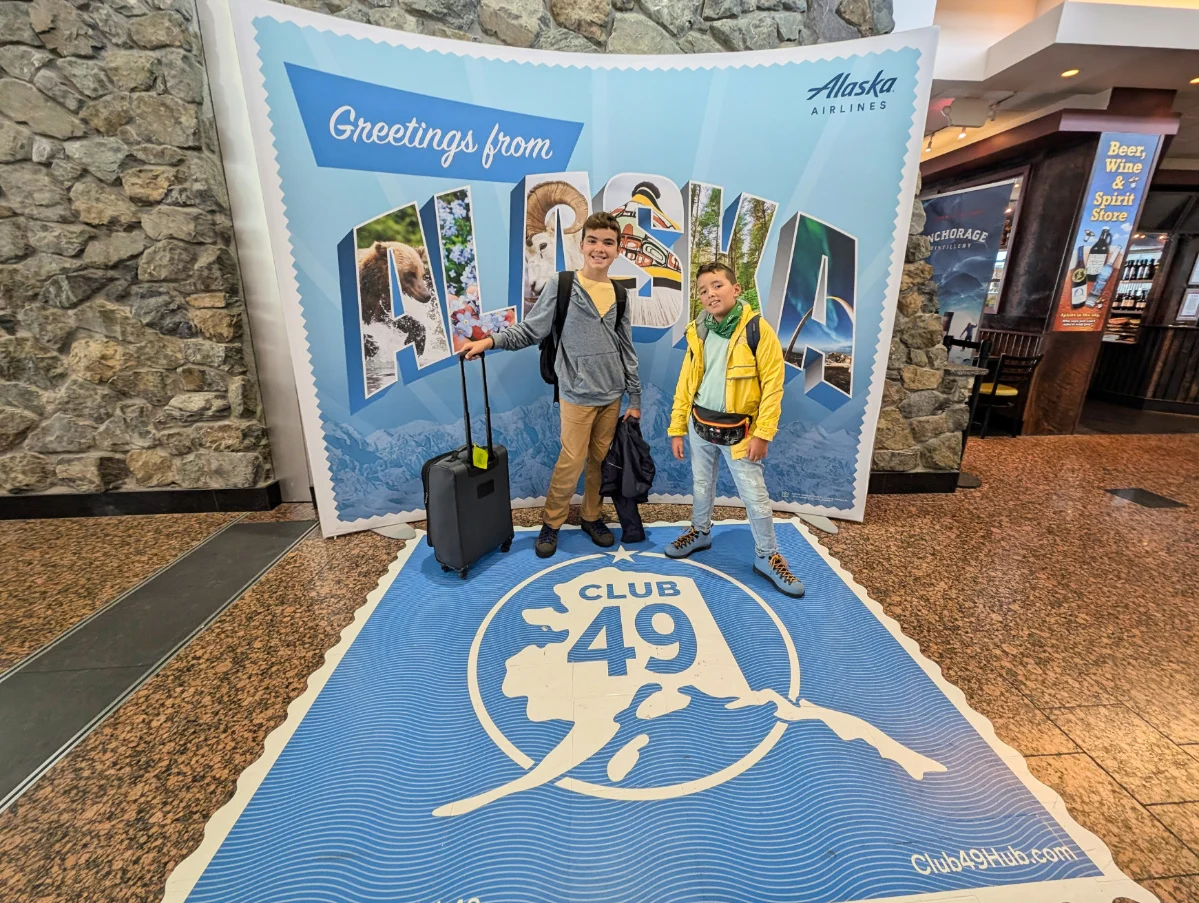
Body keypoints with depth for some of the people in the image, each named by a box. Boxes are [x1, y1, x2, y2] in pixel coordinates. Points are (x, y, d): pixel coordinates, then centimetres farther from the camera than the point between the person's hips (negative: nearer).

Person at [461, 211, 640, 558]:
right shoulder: (560, 287, -5)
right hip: (578, 395, -4)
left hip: (612, 395, 4)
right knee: (571, 461, 0)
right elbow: (529, 331, -3)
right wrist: (491, 340, -18)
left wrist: (634, 398, 8)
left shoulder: (619, 294, 7)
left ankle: (592, 516, 31)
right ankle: (551, 523, 20)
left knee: (600, 460, 12)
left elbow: (627, 350, 9)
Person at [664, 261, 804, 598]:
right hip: (700, 425, 4)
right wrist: (677, 428, 4)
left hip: (738, 430, -4)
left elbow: (773, 384, -13)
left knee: (755, 495, 3)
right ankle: (700, 532, 43)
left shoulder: (757, 328, -13)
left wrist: (763, 434, -16)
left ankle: (768, 557, 21)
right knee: (701, 486, 19)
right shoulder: (697, 331, 2)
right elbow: (685, 382, 6)